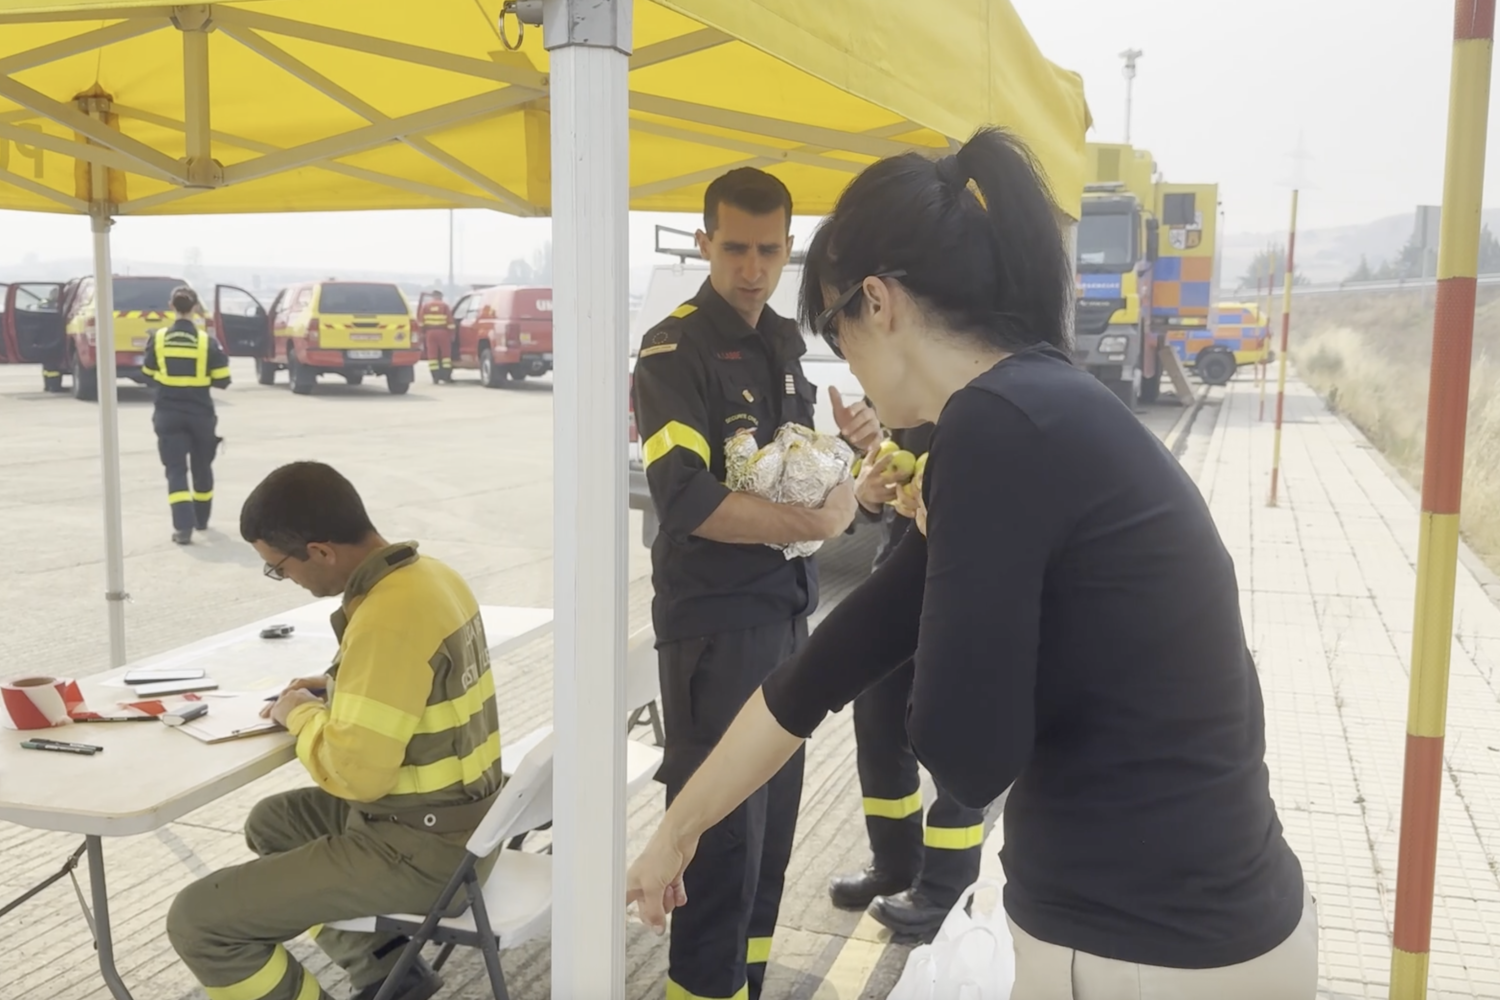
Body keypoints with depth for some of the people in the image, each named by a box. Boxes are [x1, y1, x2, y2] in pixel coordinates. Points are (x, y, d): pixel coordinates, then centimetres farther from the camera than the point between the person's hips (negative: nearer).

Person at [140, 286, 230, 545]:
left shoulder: (157, 339, -4)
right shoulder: (207, 341, -8)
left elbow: (147, 372, 9)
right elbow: (222, 380, -6)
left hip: (168, 414, 0)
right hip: (200, 413, 0)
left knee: (176, 470, -1)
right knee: (201, 467, 18)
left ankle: (183, 526, -16)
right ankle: (201, 520, 33)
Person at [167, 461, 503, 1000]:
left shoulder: (387, 618, -27)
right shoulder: (429, 574, 2)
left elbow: (357, 773, -26)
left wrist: (302, 715, -8)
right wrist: (339, 690, 10)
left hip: (419, 848, -10)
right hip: (459, 816, 10)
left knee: (197, 919, -7)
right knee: (271, 821, 29)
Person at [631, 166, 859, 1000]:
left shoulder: (787, 343, 11)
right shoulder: (675, 348, -13)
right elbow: (686, 501, -24)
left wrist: (839, 487, -4)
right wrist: (816, 521, -17)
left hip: (787, 613, 8)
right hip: (714, 623, -8)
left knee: (773, 824, 16)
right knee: (723, 835, -3)